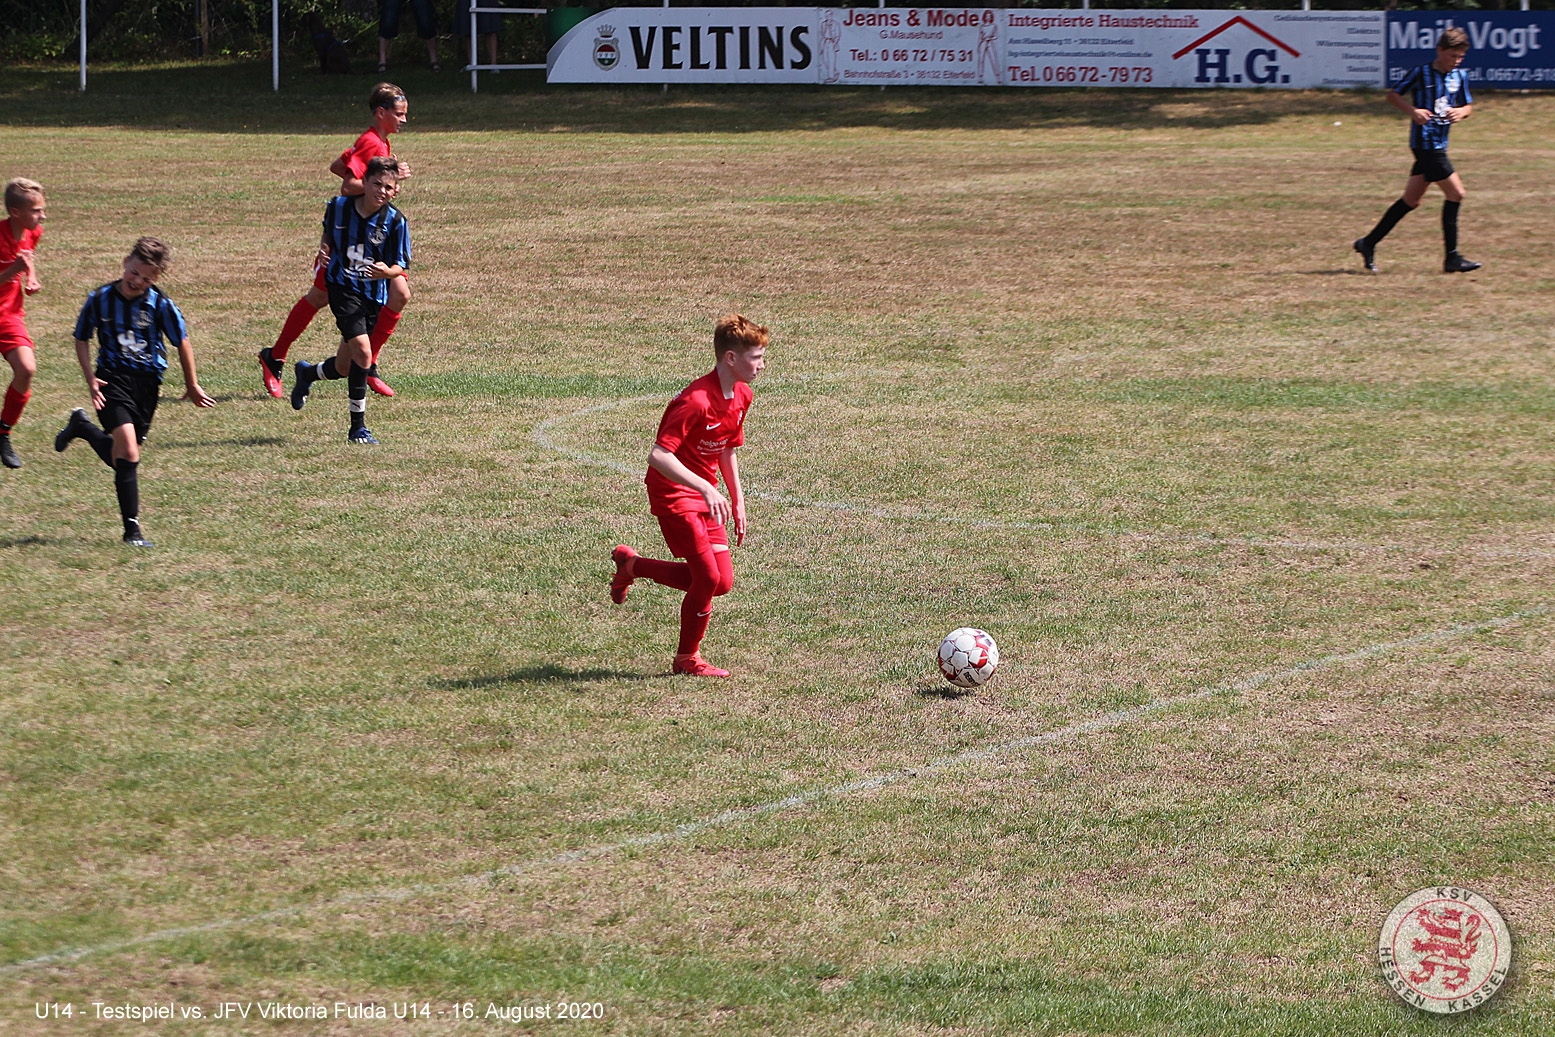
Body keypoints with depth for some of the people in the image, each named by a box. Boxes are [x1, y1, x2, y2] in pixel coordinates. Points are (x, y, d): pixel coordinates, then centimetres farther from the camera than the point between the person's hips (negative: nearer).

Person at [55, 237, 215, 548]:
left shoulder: (160, 304, -7)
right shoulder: (101, 299, -6)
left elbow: (182, 341, 7)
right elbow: (81, 339, 8)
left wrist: (192, 386, 13)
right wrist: (91, 379, -4)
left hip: (148, 382, 2)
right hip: (114, 379, -2)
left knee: (122, 459, 10)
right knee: (128, 452, -20)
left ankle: (82, 427, 39)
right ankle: (132, 530, -13)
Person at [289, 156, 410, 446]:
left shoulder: (395, 221, -11)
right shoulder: (338, 207, -6)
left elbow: (400, 267, -7)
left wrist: (387, 271, -29)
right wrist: (325, 250, -2)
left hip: (374, 296, 2)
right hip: (343, 288, -2)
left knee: (344, 368, 11)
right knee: (363, 351, -22)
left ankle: (307, 373, 46)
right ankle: (357, 426, -13)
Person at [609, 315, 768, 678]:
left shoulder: (741, 396, 3)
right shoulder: (696, 401, -26)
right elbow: (658, 456, -31)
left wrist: (738, 502, 15)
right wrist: (707, 489, -38)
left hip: (706, 495, 8)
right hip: (673, 494, -8)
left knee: (723, 582, 3)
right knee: (708, 578, -11)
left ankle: (631, 564, 22)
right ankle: (687, 659, 11)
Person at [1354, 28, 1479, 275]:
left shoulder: (1459, 77, 9)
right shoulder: (1421, 73, -8)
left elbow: (1468, 106, 17)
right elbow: (1393, 95, -1)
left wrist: (1461, 112, -6)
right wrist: (1413, 110, -17)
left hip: (1439, 143, 7)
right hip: (1425, 141, -7)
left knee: (1411, 200, 11)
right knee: (1455, 192, -11)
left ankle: (1369, 243, 20)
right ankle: (1452, 258, -7)